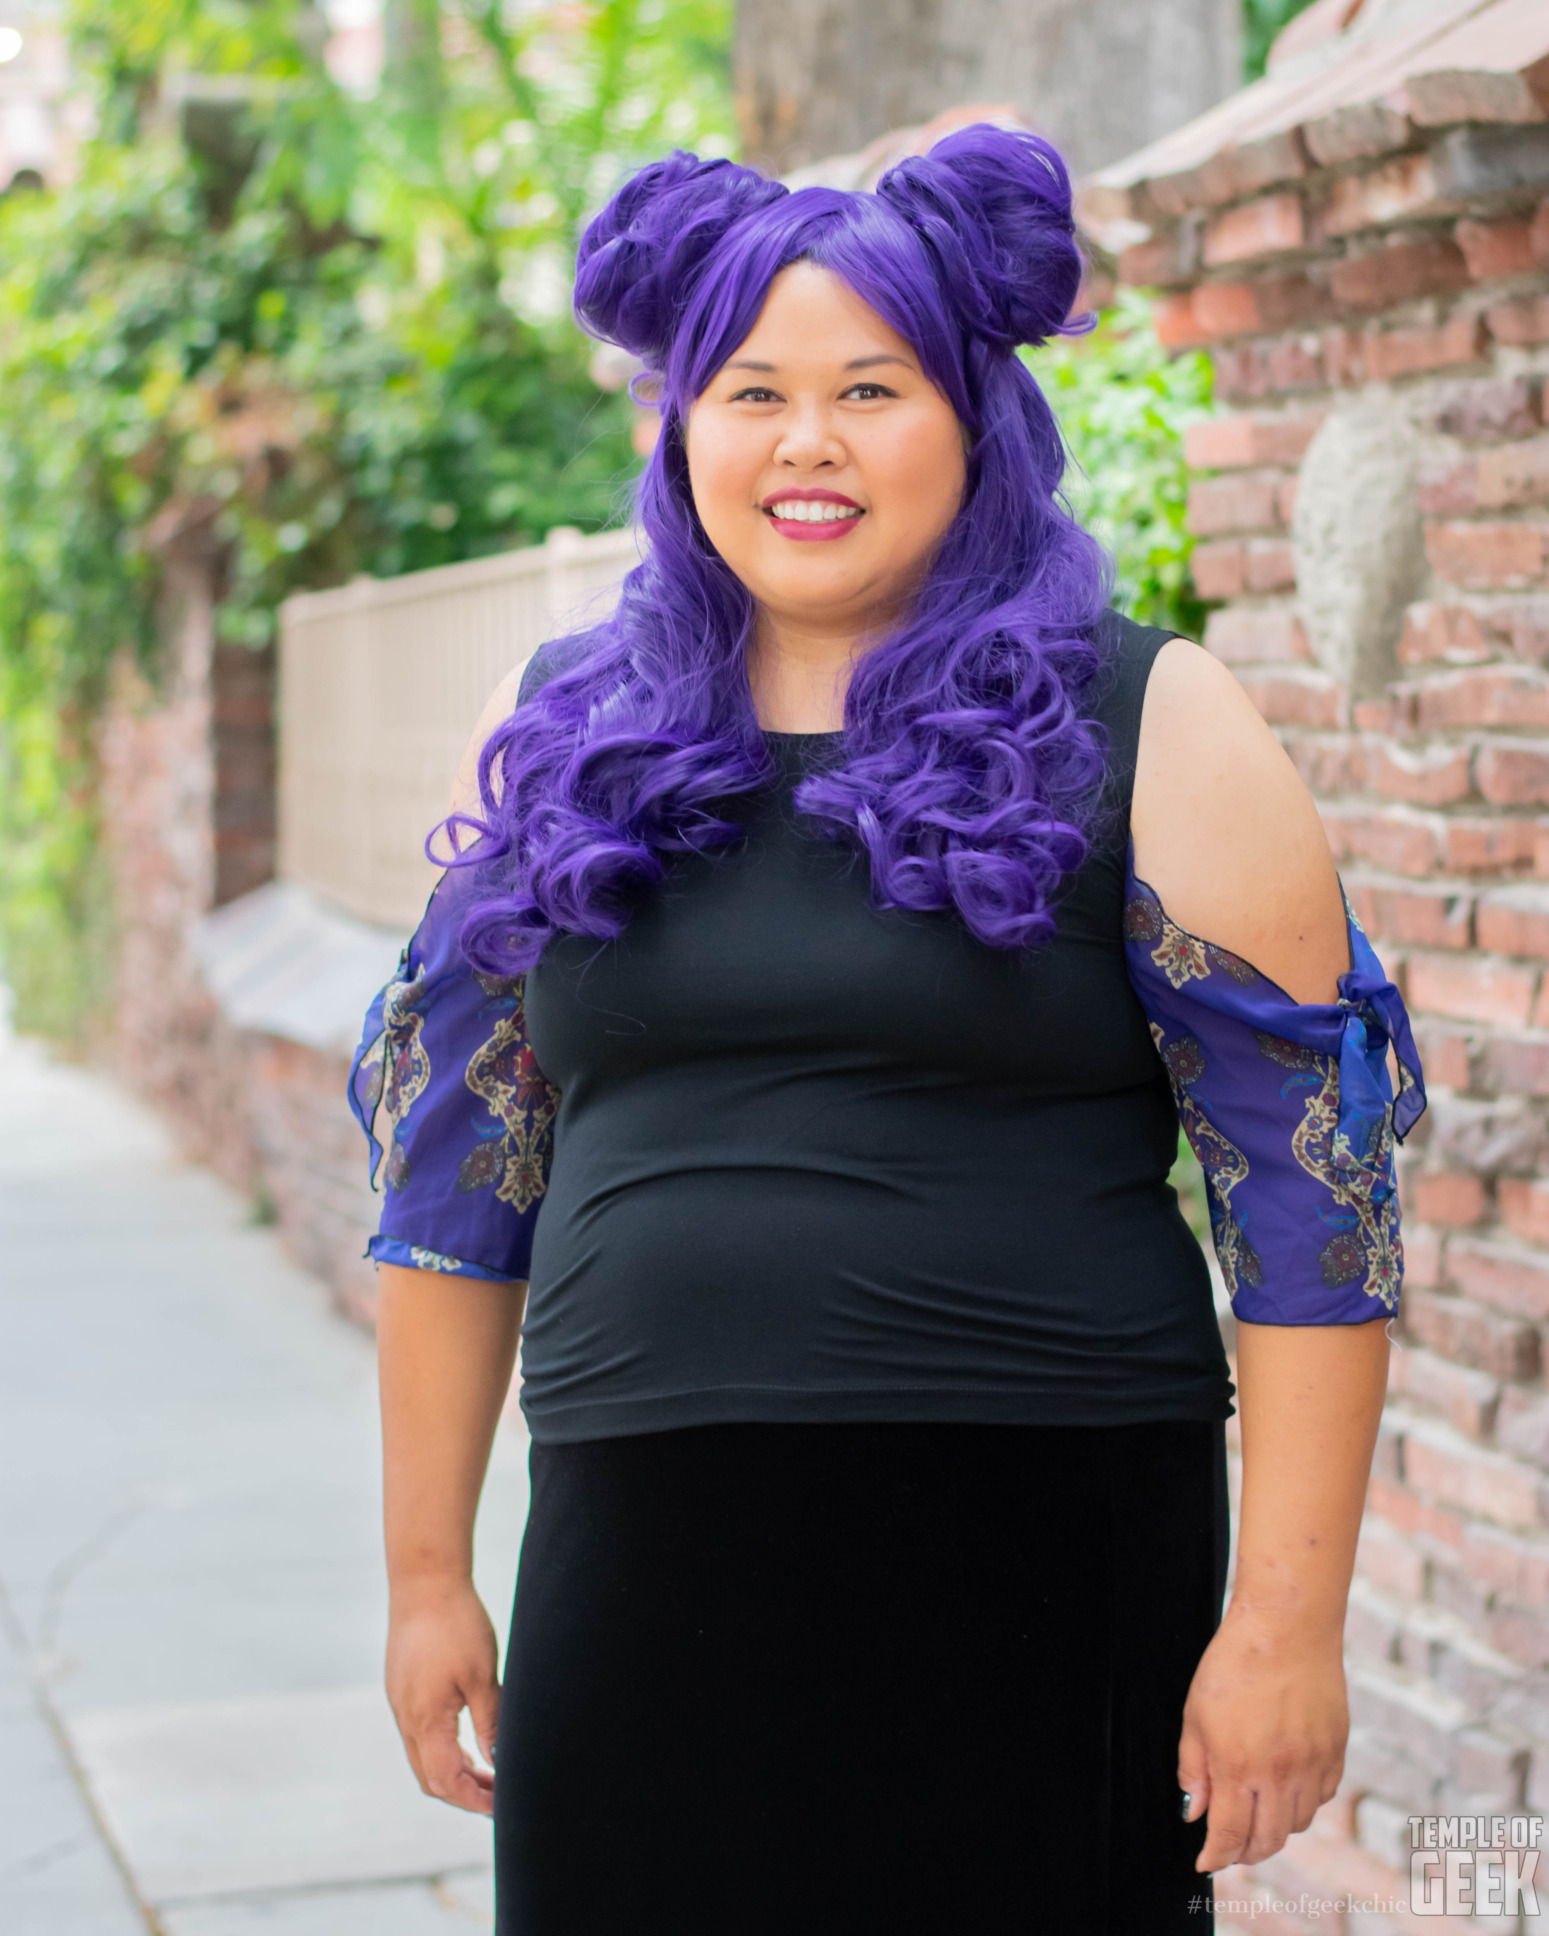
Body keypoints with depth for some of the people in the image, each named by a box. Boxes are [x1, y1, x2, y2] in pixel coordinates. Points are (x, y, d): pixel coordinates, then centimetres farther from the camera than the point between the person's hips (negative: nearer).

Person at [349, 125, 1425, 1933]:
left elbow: (1311, 1179, -5)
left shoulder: (1148, 731, -1)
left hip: (1044, 1572, -3)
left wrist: (1288, 1616, -9)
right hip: (645, 1579, 3)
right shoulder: (558, 733, 9)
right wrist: (426, 1574, 12)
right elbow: (459, 1171, 13)